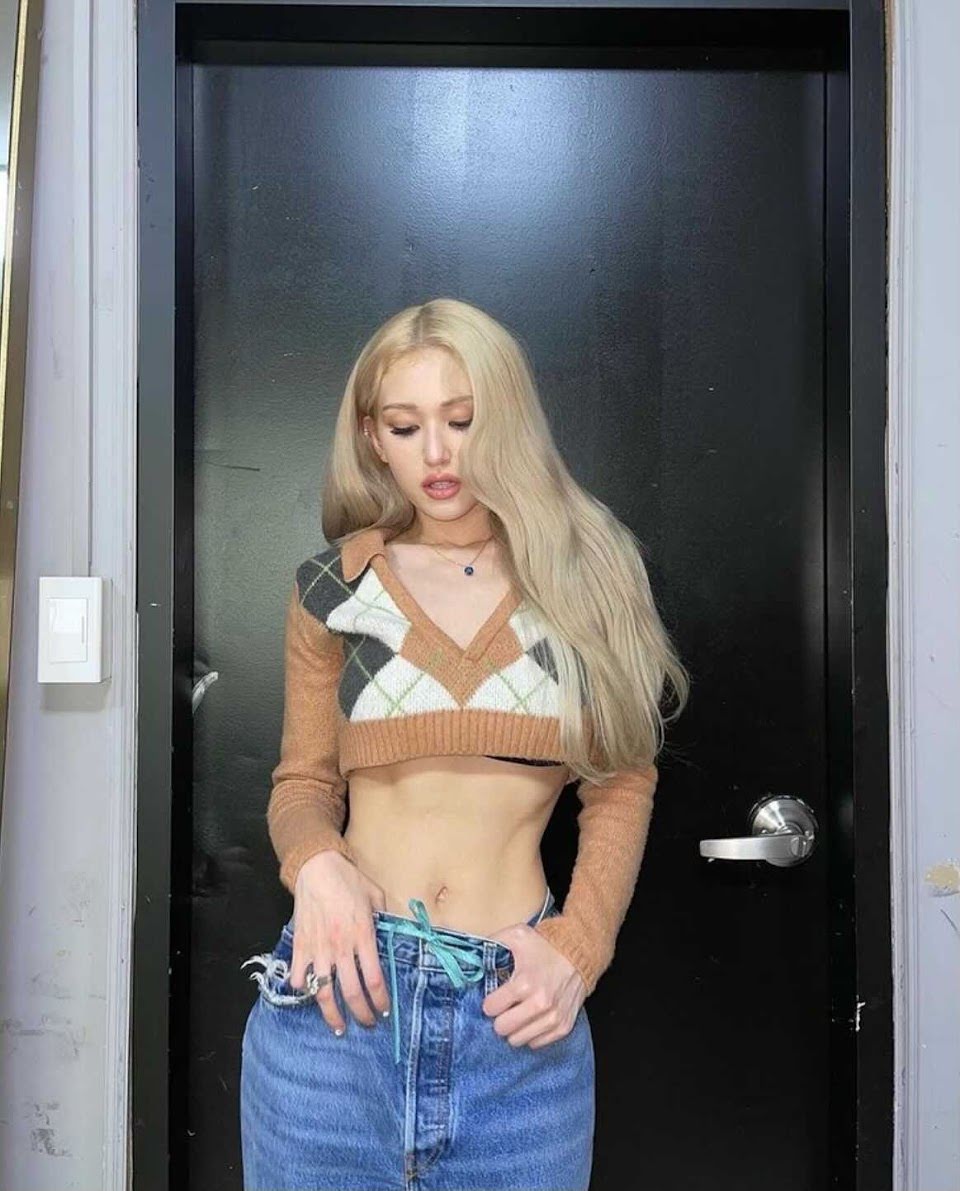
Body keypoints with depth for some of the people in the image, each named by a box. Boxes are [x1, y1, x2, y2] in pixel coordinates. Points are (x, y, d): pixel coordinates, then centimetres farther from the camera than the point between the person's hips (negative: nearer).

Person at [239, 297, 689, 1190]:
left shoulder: (587, 576, 2)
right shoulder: (335, 586, 4)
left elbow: (621, 786, 6)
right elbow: (303, 780, 10)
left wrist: (578, 947, -7)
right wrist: (315, 864, -11)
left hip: (516, 1009, 0)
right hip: (344, 987, 1)